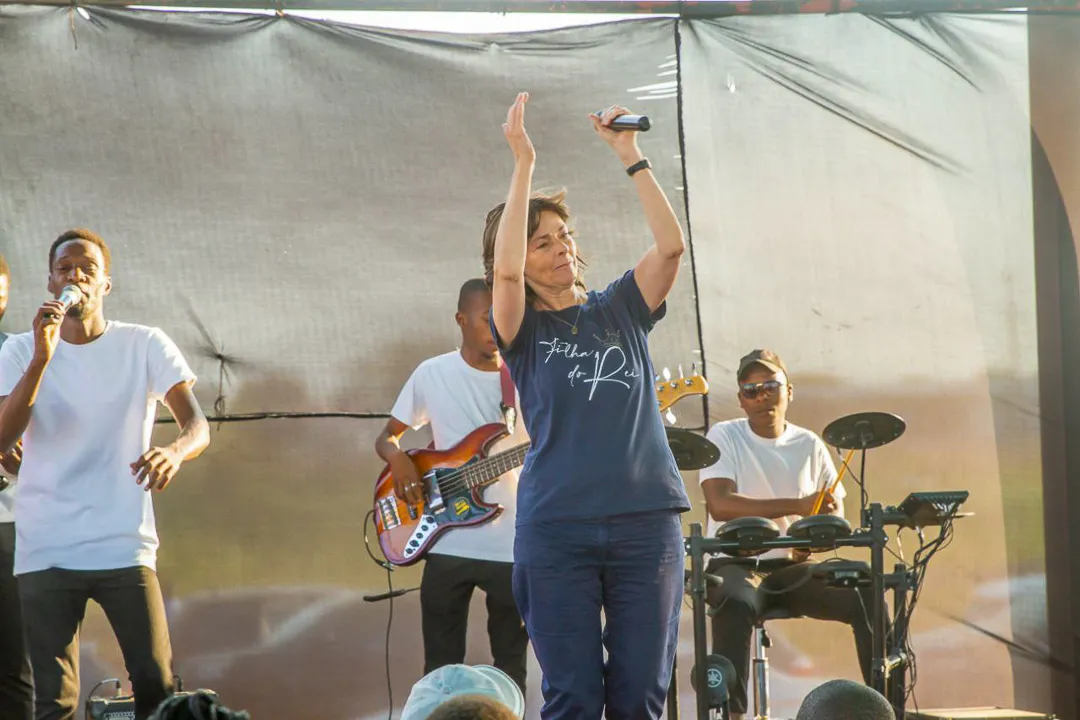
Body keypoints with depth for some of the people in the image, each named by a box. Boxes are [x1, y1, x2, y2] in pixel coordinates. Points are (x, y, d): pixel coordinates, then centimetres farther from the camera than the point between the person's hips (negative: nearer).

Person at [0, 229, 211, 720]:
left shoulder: (145, 345, 2)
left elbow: (196, 424, -8)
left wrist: (175, 451, -32)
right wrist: (42, 358, -20)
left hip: (125, 547, -1)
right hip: (44, 552, 1)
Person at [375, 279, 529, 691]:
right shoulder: (433, 374, 3)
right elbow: (386, 438, 10)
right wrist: (399, 460, -12)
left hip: (514, 545, 1)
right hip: (449, 544, -1)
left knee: (511, 670, 6)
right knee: (441, 670, 3)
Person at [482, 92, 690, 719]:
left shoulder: (619, 309, 13)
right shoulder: (522, 329, 6)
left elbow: (671, 245, -2)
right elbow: (506, 272, -15)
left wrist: (630, 156, -8)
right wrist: (524, 163, -16)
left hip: (646, 522, 2)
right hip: (557, 527, -2)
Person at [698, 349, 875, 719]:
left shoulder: (809, 445, 9)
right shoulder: (724, 436, -3)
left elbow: (834, 512, 12)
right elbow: (719, 504, -18)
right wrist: (796, 506, -24)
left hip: (792, 567, 4)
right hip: (736, 564, -4)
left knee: (866, 598, -18)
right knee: (737, 603, -38)